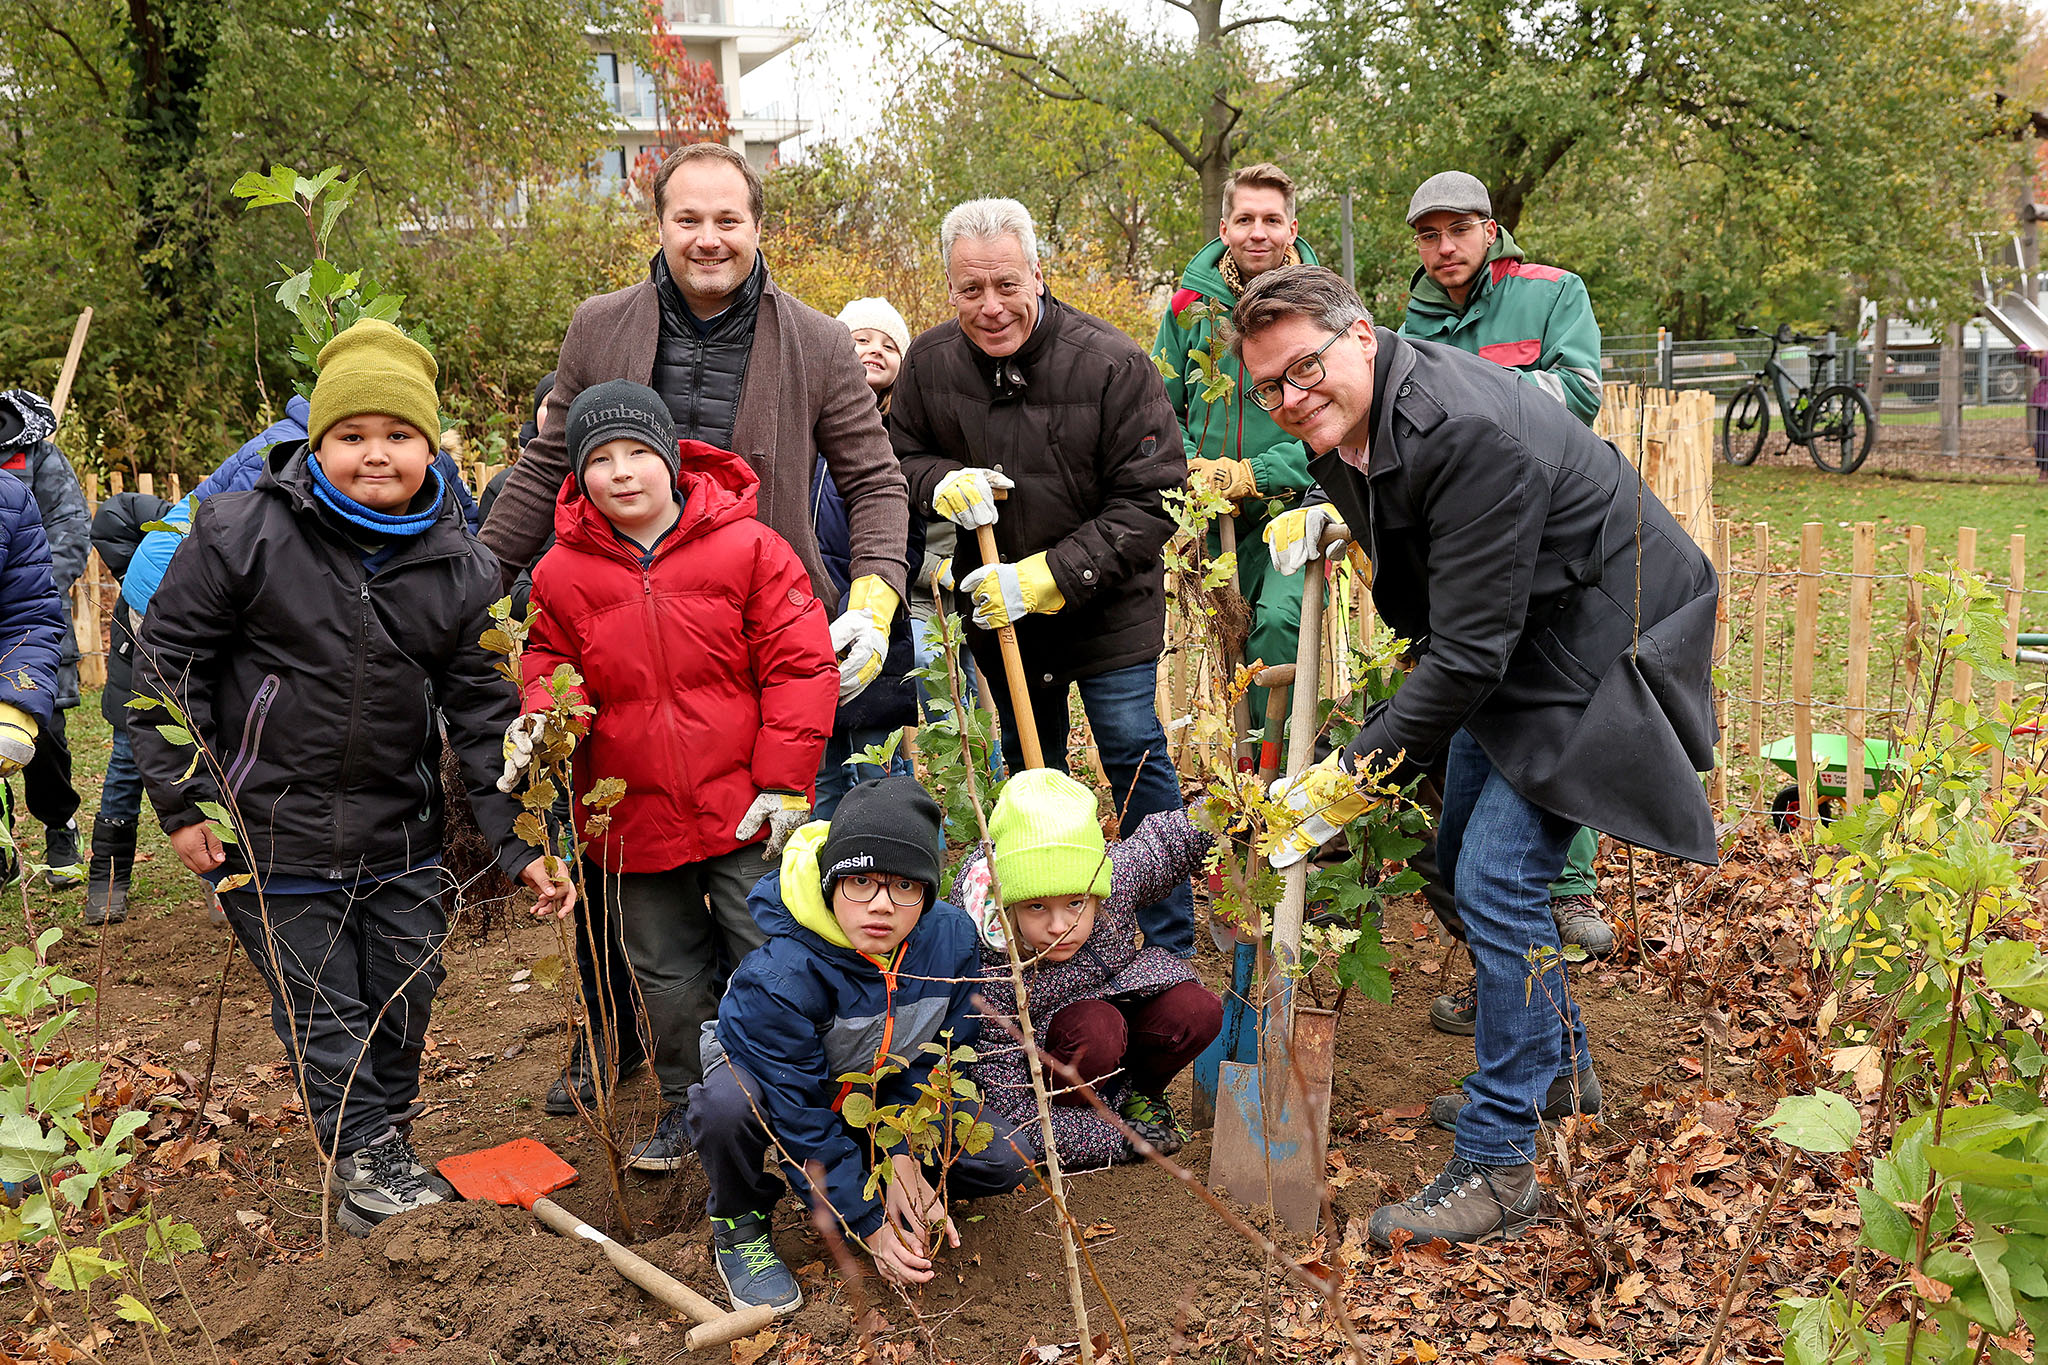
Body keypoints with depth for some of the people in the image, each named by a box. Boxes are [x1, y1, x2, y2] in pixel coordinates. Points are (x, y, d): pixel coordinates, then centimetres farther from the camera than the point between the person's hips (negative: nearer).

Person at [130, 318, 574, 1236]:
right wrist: (182, 800, -7)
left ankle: (385, 1141, 35)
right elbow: (168, 662, -4)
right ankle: (365, 1160, 19)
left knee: (403, 997, 14)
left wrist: (522, 842, -5)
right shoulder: (241, 535, -11)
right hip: (272, 828, -3)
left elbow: (481, 707, 1)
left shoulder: (460, 571, -2)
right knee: (321, 1006, 6)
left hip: (399, 834, 4)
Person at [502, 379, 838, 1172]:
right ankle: (687, 1104, 36)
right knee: (666, 975, 16)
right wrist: (538, 720, -14)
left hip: (742, 809, -2)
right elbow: (555, 667, 10)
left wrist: (784, 784, -11)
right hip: (634, 817, 3)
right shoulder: (562, 573, -2)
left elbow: (800, 666, -8)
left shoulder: (748, 547, -9)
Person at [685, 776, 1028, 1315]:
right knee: (725, 1104, -40)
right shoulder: (780, 977, -36)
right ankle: (739, 1226, -6)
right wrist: (868, 1224, -27)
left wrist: (903, 1152, -19)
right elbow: (799, 1115, -29)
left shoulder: (951, 938, -22)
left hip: (880, 1088, 4)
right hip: (775, 1079, -4)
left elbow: (935, 1058, -8)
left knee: (1002, 1163, -14)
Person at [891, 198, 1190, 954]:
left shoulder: (1110, 363, -21)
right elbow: (900, 453, 7)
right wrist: (941, 481, -18)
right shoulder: (929, 361, -8)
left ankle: (1171, 950, 11)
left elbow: (1152, 500, -19)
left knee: (1134, 757, -3)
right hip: (998, 609, 5)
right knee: (1029, 764, 18)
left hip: (1107, 603, -4)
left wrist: (1051, 574, -26)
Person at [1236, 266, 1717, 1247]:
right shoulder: (1351, 423, -4)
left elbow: (1468, 653, -32)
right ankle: (1556, 1065, 37)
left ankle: (1495, 1168, -5)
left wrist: (1350, 776, -27)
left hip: (1597, 643, -10)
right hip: (1513, 642, 10)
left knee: (1497, 881, -15)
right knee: (1462, 861, 16)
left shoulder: (1466, 435, -33)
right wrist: (1330, 517, 2)